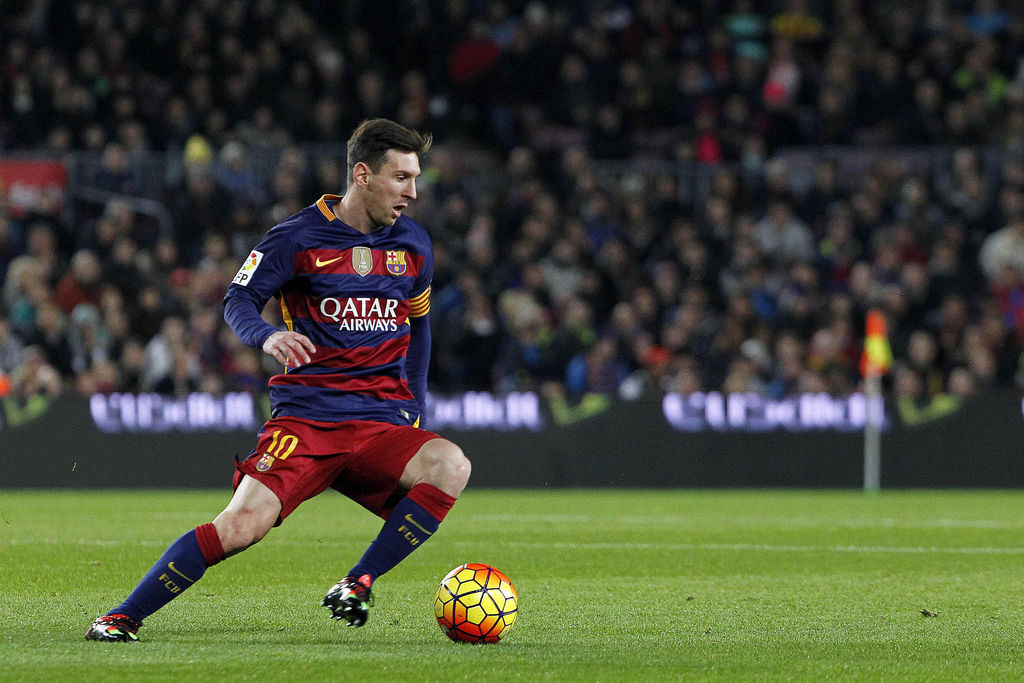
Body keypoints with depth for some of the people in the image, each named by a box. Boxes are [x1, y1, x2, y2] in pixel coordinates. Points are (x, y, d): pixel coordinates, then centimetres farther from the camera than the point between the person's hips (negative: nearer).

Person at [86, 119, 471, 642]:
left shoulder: (414, 245, 11)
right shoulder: (298, 238, -2)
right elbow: (238, 300, 0)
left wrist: (414, 406, 22)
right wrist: (266, 336, -22)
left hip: (382, 423, 3)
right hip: (305, 416, -3)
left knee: (450, 466, -28)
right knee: (243, 523, -22)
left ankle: (358, 584, -16)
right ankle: (123, 617, -7)